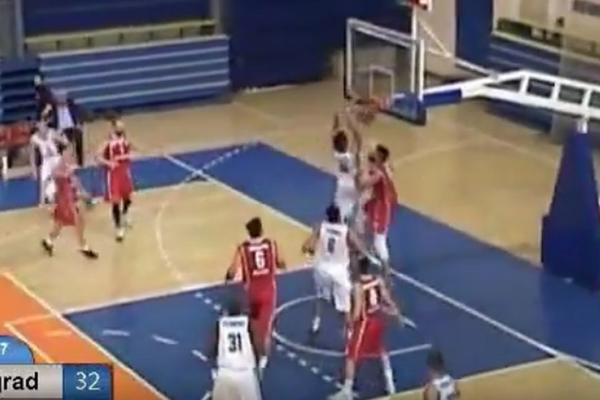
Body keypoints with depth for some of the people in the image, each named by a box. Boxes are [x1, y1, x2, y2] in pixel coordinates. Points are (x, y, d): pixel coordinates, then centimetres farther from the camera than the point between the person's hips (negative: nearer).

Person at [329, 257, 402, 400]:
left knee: (351, 356, 4)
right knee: (381, 349, 30)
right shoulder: (379, 281, -6)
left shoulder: (358, 286, -23)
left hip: (364, 322, -6)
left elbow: (358, 312, -24)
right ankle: (389, 382, 34)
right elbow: (388, 301, 3)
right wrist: (398, 315, 17)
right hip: (378, 319, 6)